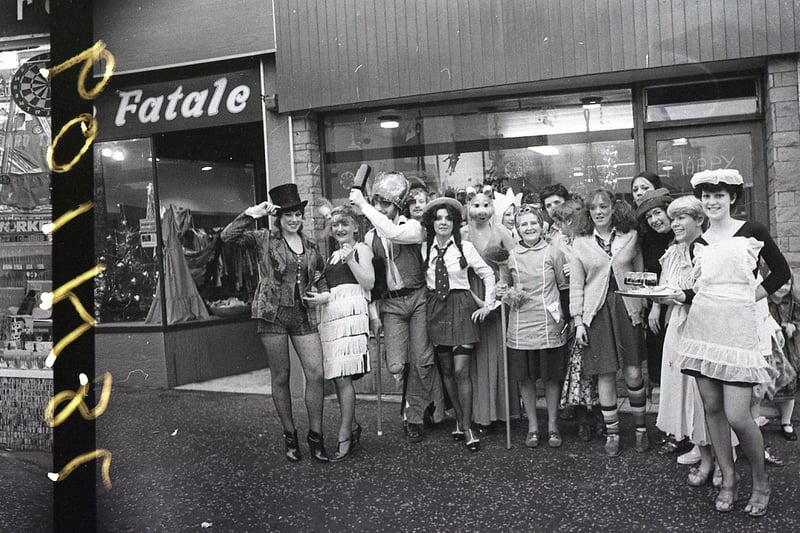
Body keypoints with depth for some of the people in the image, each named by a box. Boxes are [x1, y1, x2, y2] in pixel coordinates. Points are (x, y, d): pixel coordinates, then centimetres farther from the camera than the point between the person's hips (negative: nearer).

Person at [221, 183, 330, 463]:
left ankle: (315, 435, 7)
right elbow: (227, 236, -11)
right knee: (280, 377, 6)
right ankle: (289, 435, 20)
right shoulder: (264, 239, 1)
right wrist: (252, 214, -14)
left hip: (304, 315, 3)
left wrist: (324, 293, 7)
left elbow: (319, 276, 26)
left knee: (316, 374, -5)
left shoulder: (311, 246, 14)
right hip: (273, 314, -3)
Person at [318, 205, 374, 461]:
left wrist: (350, 259, -11)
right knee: (336, 377, 7)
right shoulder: (332, 256, 26)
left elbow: (369, 282, -5)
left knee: (343, 377, -13)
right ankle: (352, 426, 22)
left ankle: (345, 436, -9)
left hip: (351, 313, -7)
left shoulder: (361, 249, 6)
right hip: (329, 314, 7)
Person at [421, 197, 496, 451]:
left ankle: (467, 427, -2)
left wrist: (487, 304, -1)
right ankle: (459, 420, 20)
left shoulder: (465, 247, -2)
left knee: (461, 370, -9)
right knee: (446, 369, 8)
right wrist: (423, 303, 5)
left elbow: (488, 274, 2)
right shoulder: (424, 249, 5)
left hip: (460, 307, -3)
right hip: (435, 308, 3)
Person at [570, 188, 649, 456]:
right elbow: (576, 285, 5)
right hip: (597, 311, 0)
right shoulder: (581, 242, 4)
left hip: (626, 307, 0)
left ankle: (641, 428, 19)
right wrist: (578, 321, 0)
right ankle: (612, 432, 15)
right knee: (605, 374, 2)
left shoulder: (630, 236, 5)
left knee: (633, 372, 1)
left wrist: (643, 307, -1)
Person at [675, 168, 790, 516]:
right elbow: (699, 290, 13)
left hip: (739, 327, -4)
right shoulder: (699, 243, 11)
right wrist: (675, 295, -4)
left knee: (737, 416, -8)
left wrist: (753, 295, 0)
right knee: (712, 407, 6)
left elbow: (780, 272, 10)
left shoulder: (752, 232, 2)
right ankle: (728, 478, 21)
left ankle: (760, 481, 15)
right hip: (703, 326, 4)